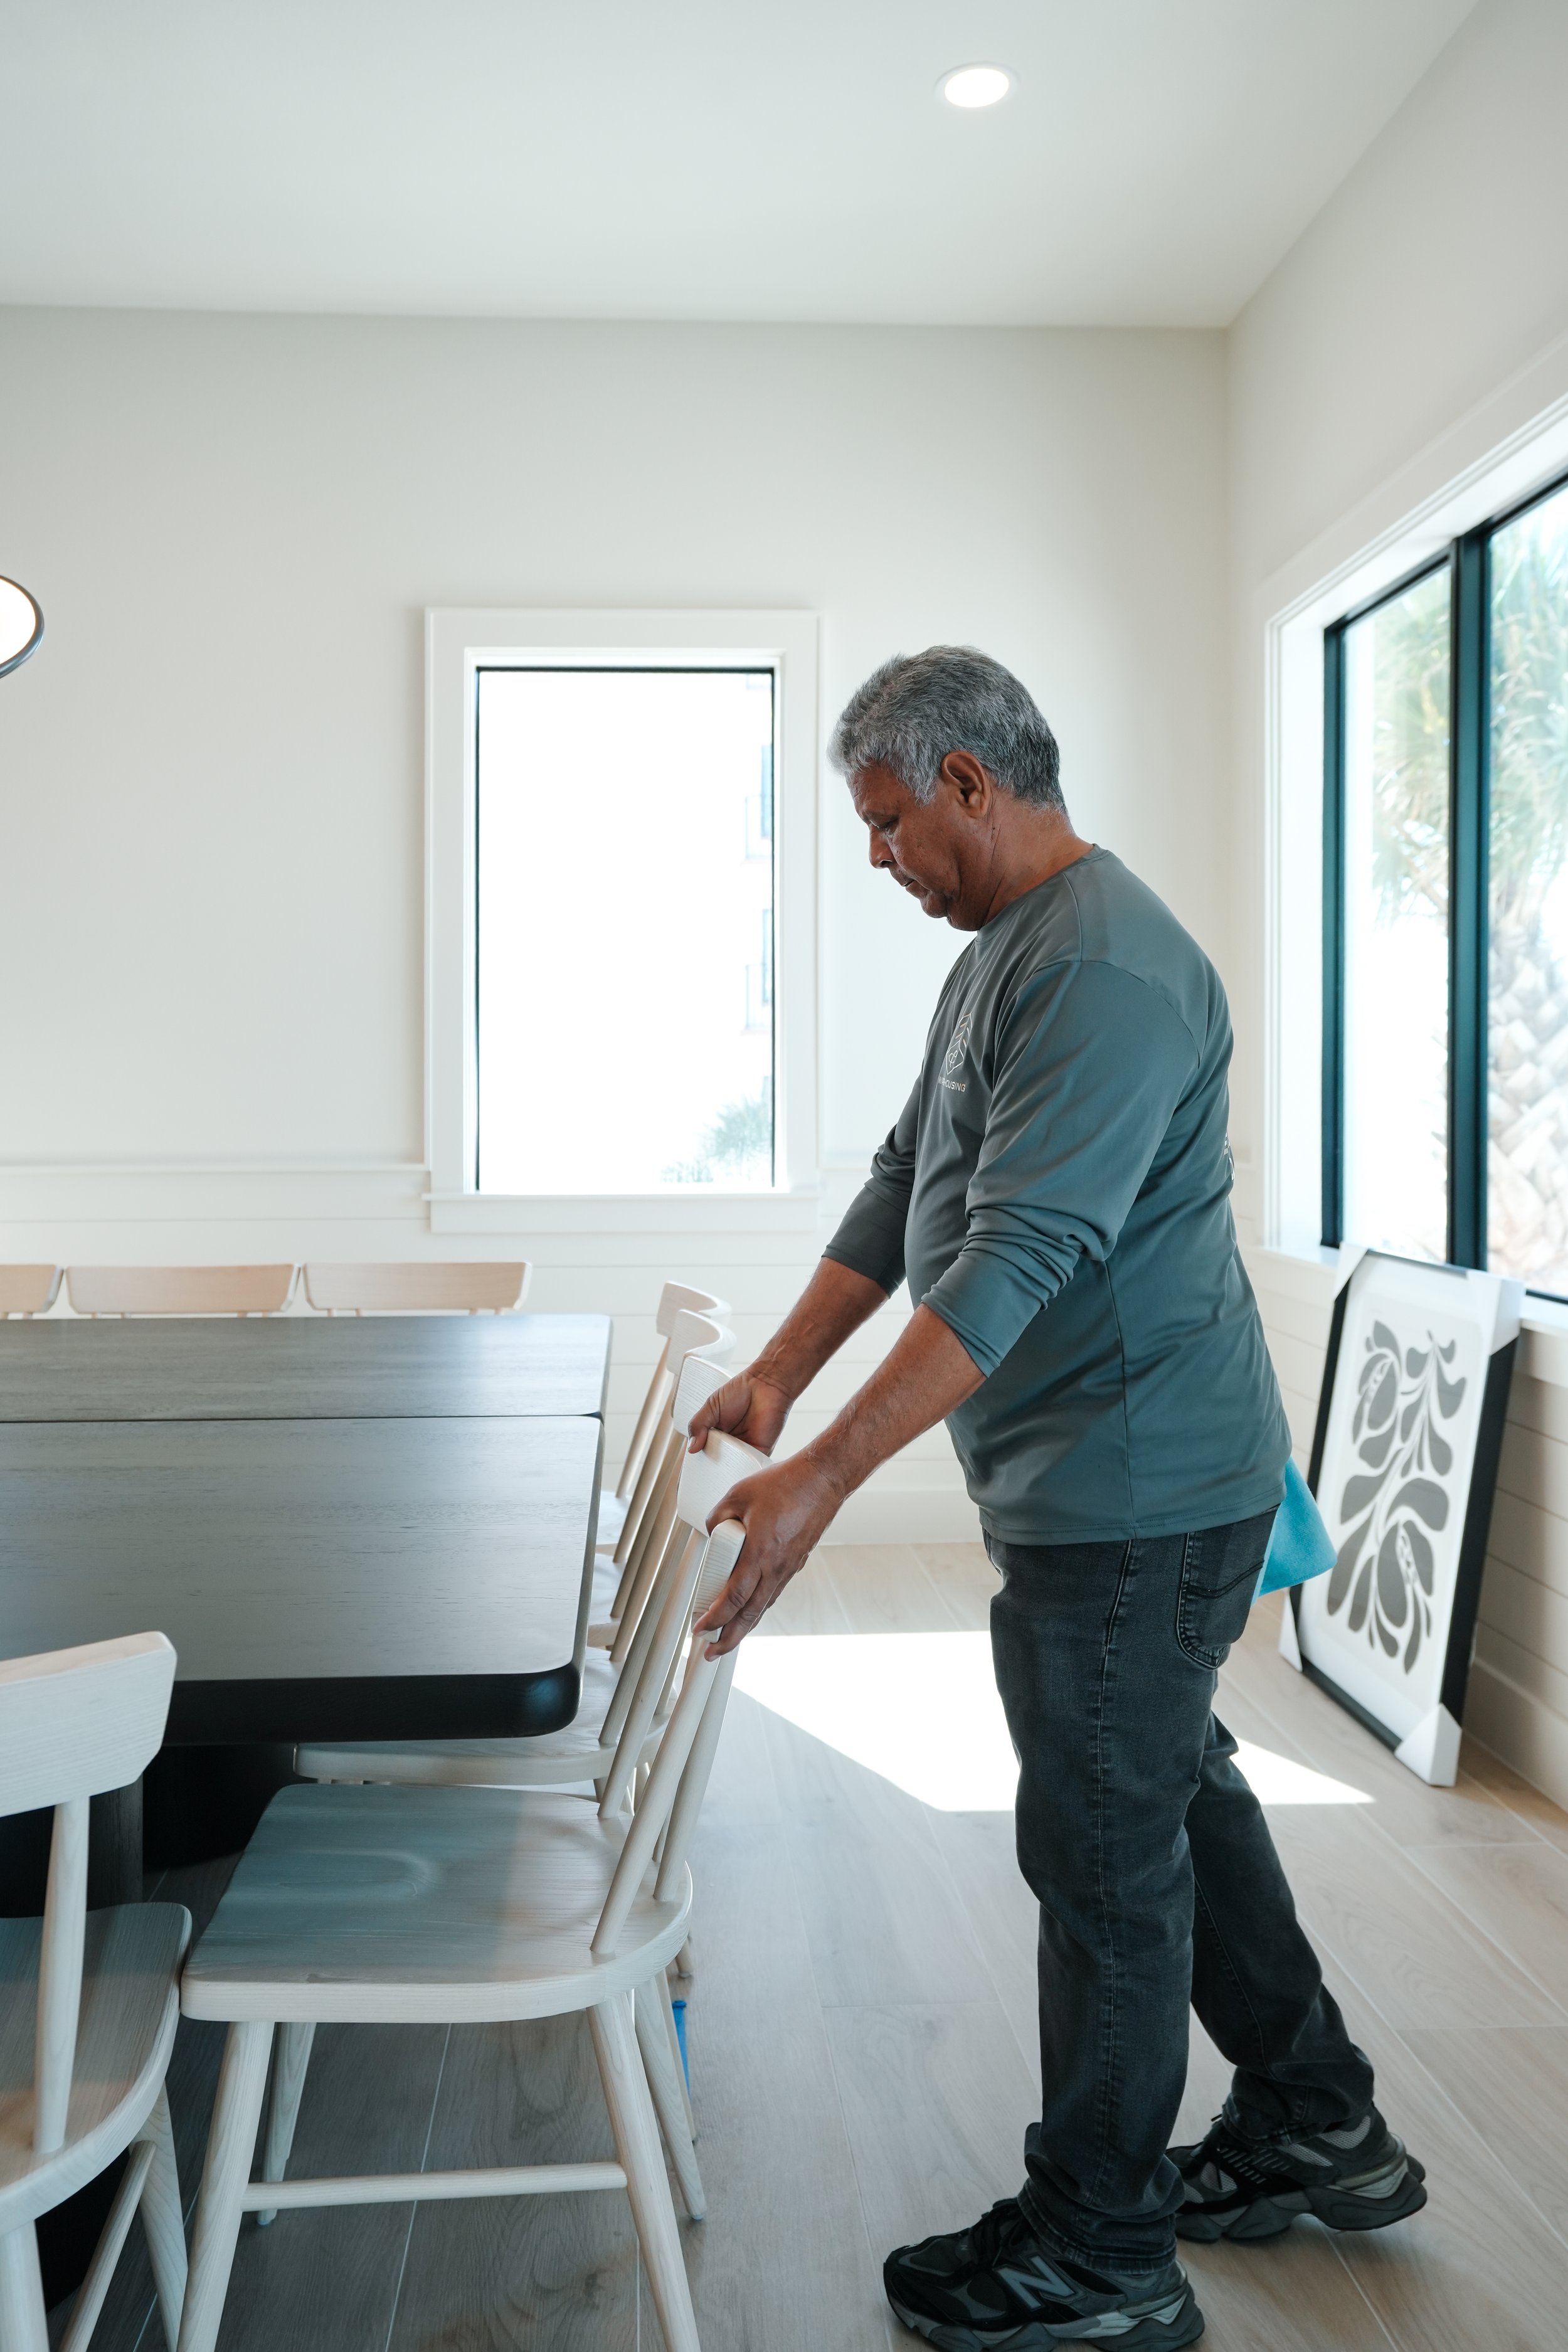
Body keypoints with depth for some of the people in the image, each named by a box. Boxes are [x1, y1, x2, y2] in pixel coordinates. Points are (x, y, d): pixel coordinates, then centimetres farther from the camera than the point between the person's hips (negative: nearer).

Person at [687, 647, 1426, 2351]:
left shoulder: (1103, 972, -23)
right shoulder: (999, 956, 13)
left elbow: (1018, 1258, -32)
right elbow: (907, 1186, 16)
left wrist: (823, 1479, -35)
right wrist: (777, 1374, 10)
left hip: (1132, 1493, -11)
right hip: (1114, 1483, 11)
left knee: (1103, 1848, 2)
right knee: (1174, 1791, 21)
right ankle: (1313, 2128, 39)